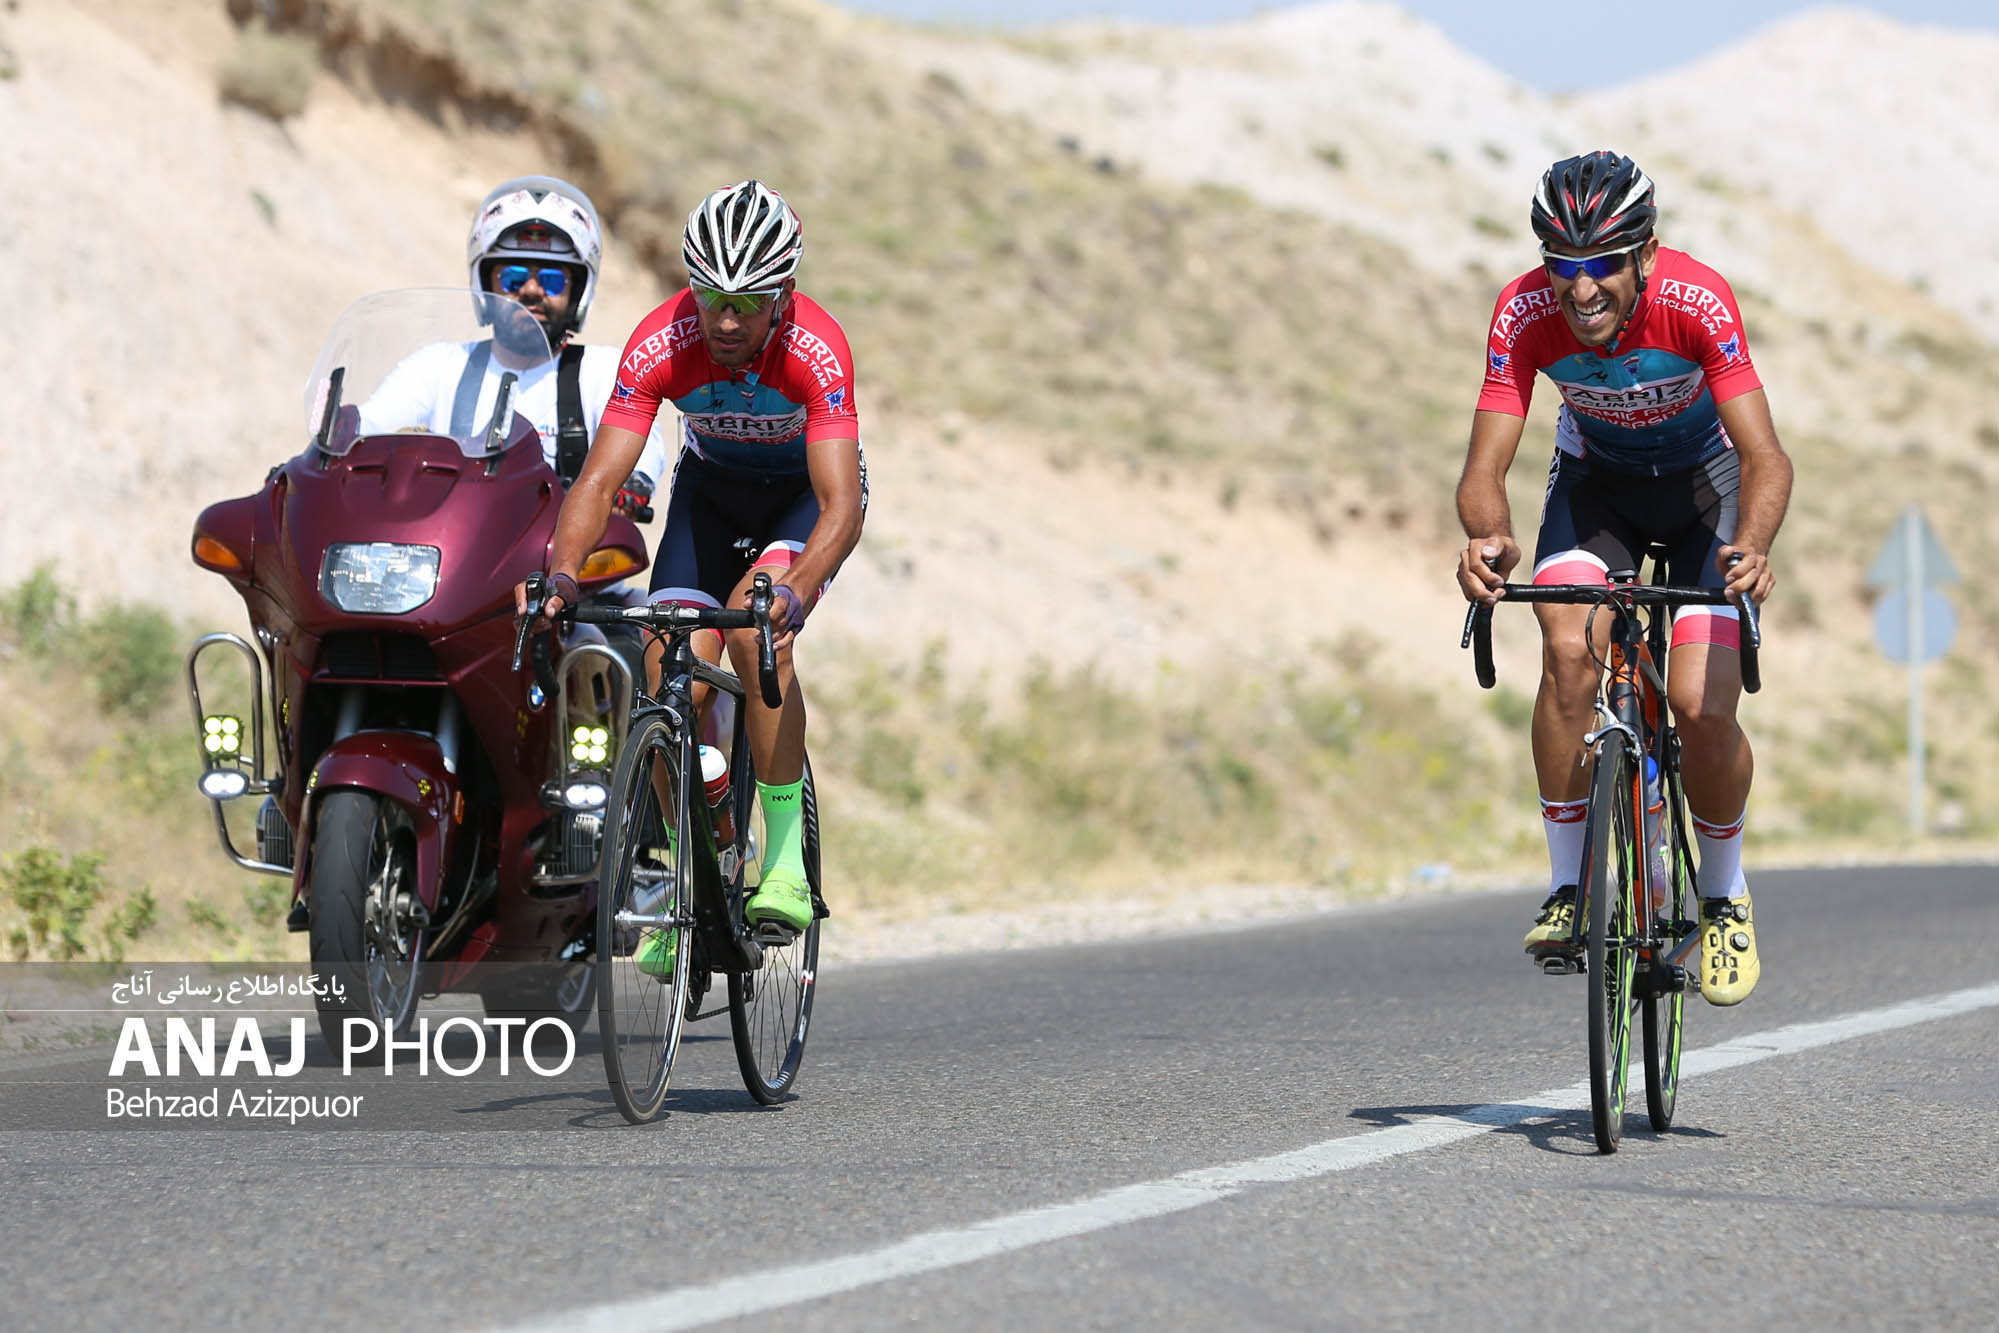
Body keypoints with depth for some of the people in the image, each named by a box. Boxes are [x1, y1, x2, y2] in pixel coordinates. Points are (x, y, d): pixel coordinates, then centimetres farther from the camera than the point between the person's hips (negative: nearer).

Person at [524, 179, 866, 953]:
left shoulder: (817, 351, -35)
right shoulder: (661, 345, -29)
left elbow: (842, 504, -42)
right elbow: (599, 479, -31)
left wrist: (797, 591, -60)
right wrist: (562, 570, -50)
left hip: (806, 490, -3)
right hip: (713, 484, 3)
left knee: (755, 618, -31)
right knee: (671, 670, -16)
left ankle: (787, 858, -23)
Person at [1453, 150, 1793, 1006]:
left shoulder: (1697, 301, -34)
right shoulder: (1525, 313, -28)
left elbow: (1765, 456, -37)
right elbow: (1485, 464, -30)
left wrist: (1751, 546, -57)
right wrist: (1486, 536, -53)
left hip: (1703, 483, -2)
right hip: (1595, 478, 2)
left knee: (1702, 707, -16)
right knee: (1570, 648, -26)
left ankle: (1724, 895, 12)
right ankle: (1567, 886, -12)